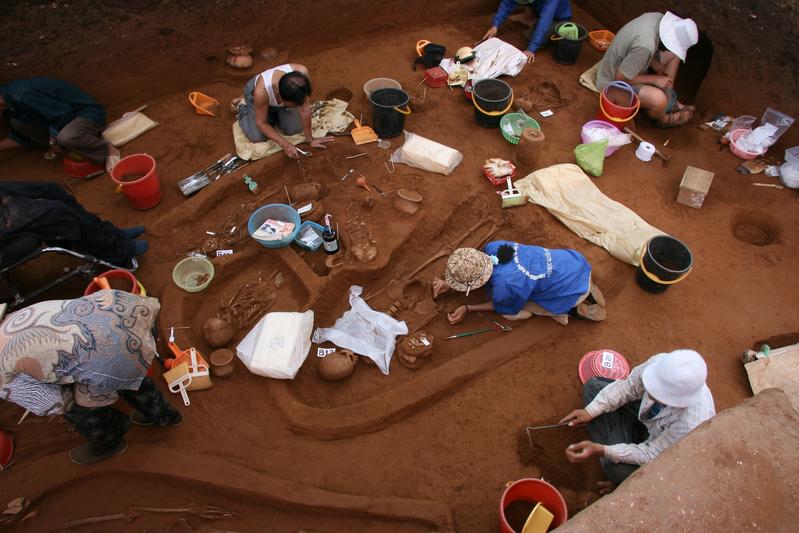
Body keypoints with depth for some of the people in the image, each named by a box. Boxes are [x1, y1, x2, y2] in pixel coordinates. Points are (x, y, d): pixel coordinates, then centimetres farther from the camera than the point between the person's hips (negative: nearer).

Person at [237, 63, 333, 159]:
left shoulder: (301, 72, -42)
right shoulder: (261, 91, -46)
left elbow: (304, 108, -30)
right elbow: (261, 123, -29)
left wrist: (310, 139, -21)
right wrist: (284, 144, -38)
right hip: (254, 94, -3)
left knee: (294, 130, -5)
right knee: (258, 137, -11)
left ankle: (274, 114, 25)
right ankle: (244, 110, 19)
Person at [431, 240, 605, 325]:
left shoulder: (503, 286, -31)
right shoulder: (492, 248, -14)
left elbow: (505, 308, -4)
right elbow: (475, 272, 11)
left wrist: (467, 309, -3)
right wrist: (450, 284, 5)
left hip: (574, 288, -6)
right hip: (573, 260, 7)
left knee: (510, 310, -2)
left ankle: (574, 309, 5)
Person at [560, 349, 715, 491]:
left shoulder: (692, 423, -43)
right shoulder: (660, 364, -33)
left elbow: (651, 455, -29)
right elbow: (628, 387, -13)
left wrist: (600, 450, -35)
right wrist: (590, 411, -22)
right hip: (647, 418, 6)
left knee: (617, 468, -28)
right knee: (592, 386, -2)